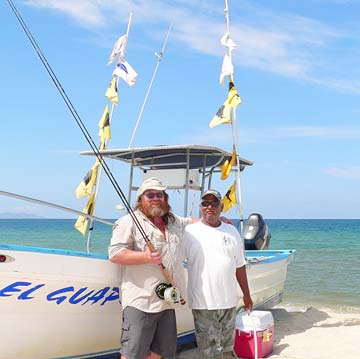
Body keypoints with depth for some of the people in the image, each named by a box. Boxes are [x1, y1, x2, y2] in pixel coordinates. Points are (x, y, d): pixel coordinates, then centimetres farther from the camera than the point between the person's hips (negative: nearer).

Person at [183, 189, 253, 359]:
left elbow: (239, 266, 13)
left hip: (229, 301, 4)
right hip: (203, 303, -4)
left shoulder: (231, 231, 9)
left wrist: (246, 295, 14)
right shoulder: (190, 232, -4)